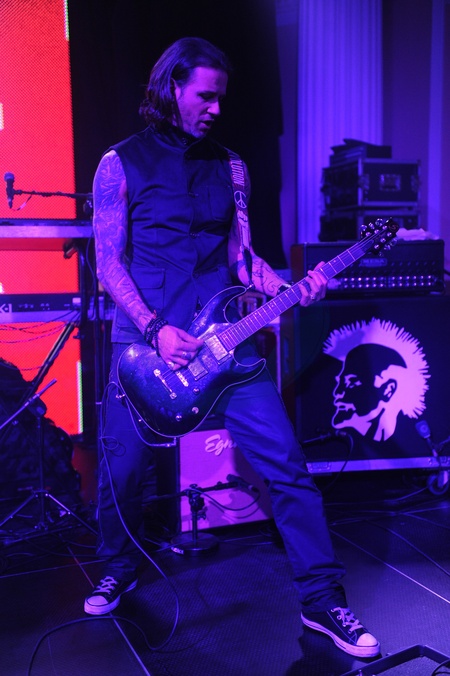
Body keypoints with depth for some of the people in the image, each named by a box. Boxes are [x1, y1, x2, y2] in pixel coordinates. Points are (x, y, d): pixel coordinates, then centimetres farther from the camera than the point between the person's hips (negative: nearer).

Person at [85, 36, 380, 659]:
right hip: (144, 339, -2)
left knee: (286, 462, -4)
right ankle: (120, 571, 37)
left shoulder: (228, 167, 12)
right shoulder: (121, 163, 1)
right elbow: (109, 263, -3)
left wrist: (290, 287, -7)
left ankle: (323, 600, 9)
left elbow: (239, 256, 12)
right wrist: (157, 329, -15)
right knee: (120, 474, 7)